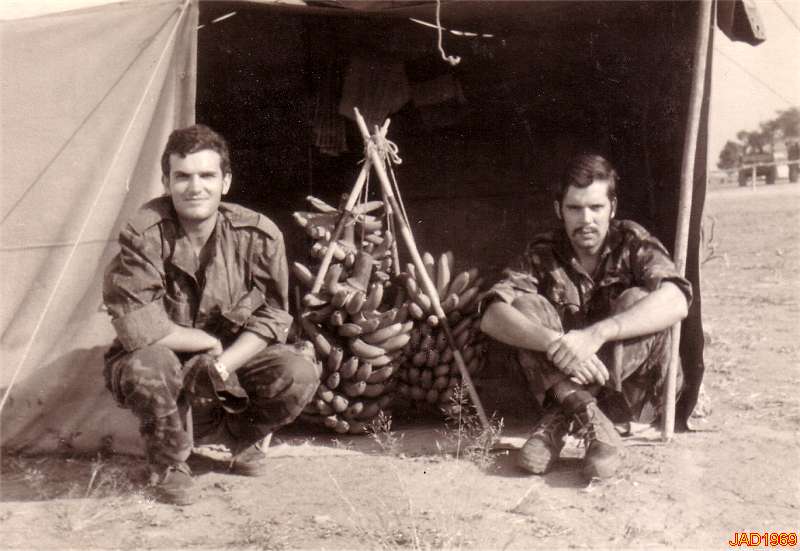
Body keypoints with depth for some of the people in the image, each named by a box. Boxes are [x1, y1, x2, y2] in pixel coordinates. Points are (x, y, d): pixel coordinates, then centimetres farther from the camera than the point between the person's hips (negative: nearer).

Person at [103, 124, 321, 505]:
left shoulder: (259, 235, -15)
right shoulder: (144, 235, -23)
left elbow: (272, 317, -10)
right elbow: (136, 327, -29)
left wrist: (221, 364, -25)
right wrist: (211, 342, -20)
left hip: (232, 363, 3)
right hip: (168, 368, -2)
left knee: (300, 372, -23)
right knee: (149, 365, -38)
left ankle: (242, 437, 12)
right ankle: (169, 462, -4)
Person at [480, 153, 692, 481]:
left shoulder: (632, 242, -8)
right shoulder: (543, 254, -4)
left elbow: (676, 302, -28)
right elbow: (492, 317, -21)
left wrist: (597, 333, -42)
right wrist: (554, 342, -40)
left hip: (629, 391, -1)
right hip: (564, 383, 2)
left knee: (637, 300, -26)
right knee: (526, 305, -19)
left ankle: (560, 420, -32)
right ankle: (588, 418, -35)